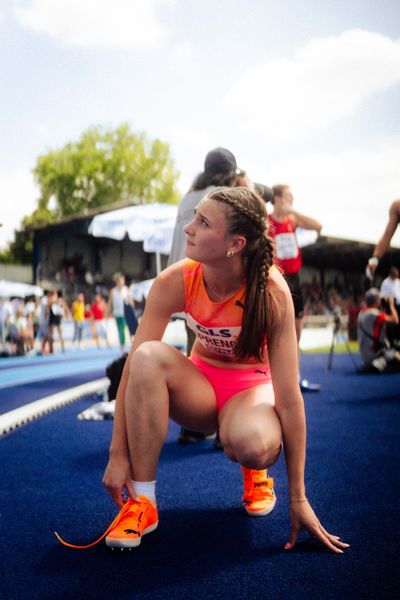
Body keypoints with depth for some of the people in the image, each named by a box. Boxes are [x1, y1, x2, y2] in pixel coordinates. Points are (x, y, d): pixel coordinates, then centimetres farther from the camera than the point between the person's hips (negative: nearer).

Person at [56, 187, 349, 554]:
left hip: (252, 385, -2)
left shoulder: (271, 291, -28)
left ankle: (254, 468, 3)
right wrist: (118, 454, -21)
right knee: (149, 356, -32)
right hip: (200, 384, 3)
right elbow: (134, 364, -19)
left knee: (252, 445, -38)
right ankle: (142, 503, -21)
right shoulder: (175, 282, -21)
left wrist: (298, 499, -25)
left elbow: (289, 396, -27)